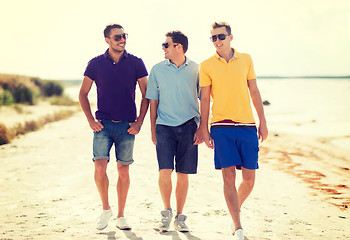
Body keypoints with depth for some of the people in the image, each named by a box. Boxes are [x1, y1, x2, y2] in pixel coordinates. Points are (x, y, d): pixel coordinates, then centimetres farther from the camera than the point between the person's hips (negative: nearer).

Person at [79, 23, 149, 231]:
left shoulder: (136, 63, 2)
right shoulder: (96, 64, 3)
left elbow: (146, 95, 6)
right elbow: (83, 94, 10)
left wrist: (139, 122, -2)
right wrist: (91, 120, 0)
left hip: (127, 126, 0)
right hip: (103, 124, 0)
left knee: (123, 170, 4)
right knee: (100, 167, -13)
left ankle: (121, 216, 17)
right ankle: (106, 209, 9)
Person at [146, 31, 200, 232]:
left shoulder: (196, 69, 3)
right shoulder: (157, 70, 5)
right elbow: (153, 102, 10)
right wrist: (153, 130, 7)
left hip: (189, 125, 0)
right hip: (165, 125, 0)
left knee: (183, 174, 3)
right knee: (165, 171, -12)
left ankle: (179, 217, 17)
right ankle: (167, 211, 10)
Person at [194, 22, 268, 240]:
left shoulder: (246, 59, 9)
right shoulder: (207, 66, 4)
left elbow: (254, 92, 12)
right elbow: (205, 99, 6)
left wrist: (263, 122, 8)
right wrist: (203, 128, 2)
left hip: (247, 125, 2)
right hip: (221, 127, -2)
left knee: (249, 179, 3)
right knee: (229, 177, -6)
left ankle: (236, 210, 31)